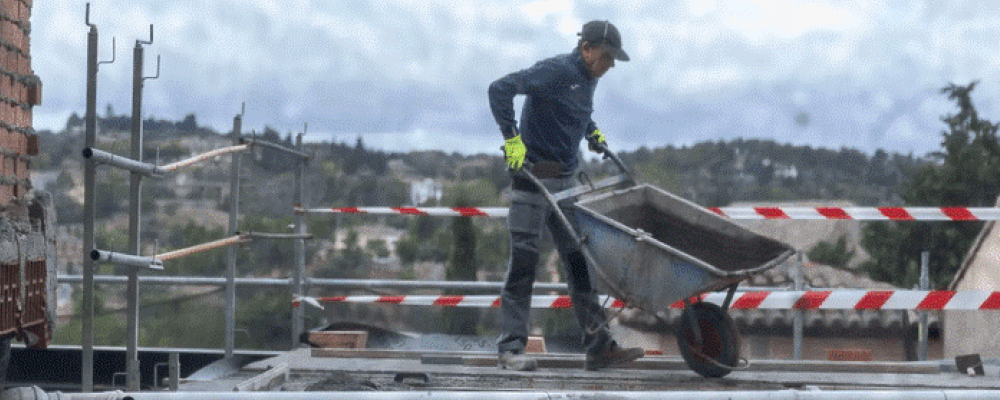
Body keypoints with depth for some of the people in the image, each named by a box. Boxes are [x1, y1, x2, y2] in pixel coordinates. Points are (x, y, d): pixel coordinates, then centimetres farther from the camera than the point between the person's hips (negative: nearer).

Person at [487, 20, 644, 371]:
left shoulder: (588, 78, 12)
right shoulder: (554, 72, -15)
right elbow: (500, 89, -24)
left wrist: (592, 131, 19)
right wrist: (512, 139, -26)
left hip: (565, 182, 8)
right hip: (533, 176, -8)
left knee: (579, 262, 5)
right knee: (524, 261, -5)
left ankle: (599, 345, 5)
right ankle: (511, 347, -1)